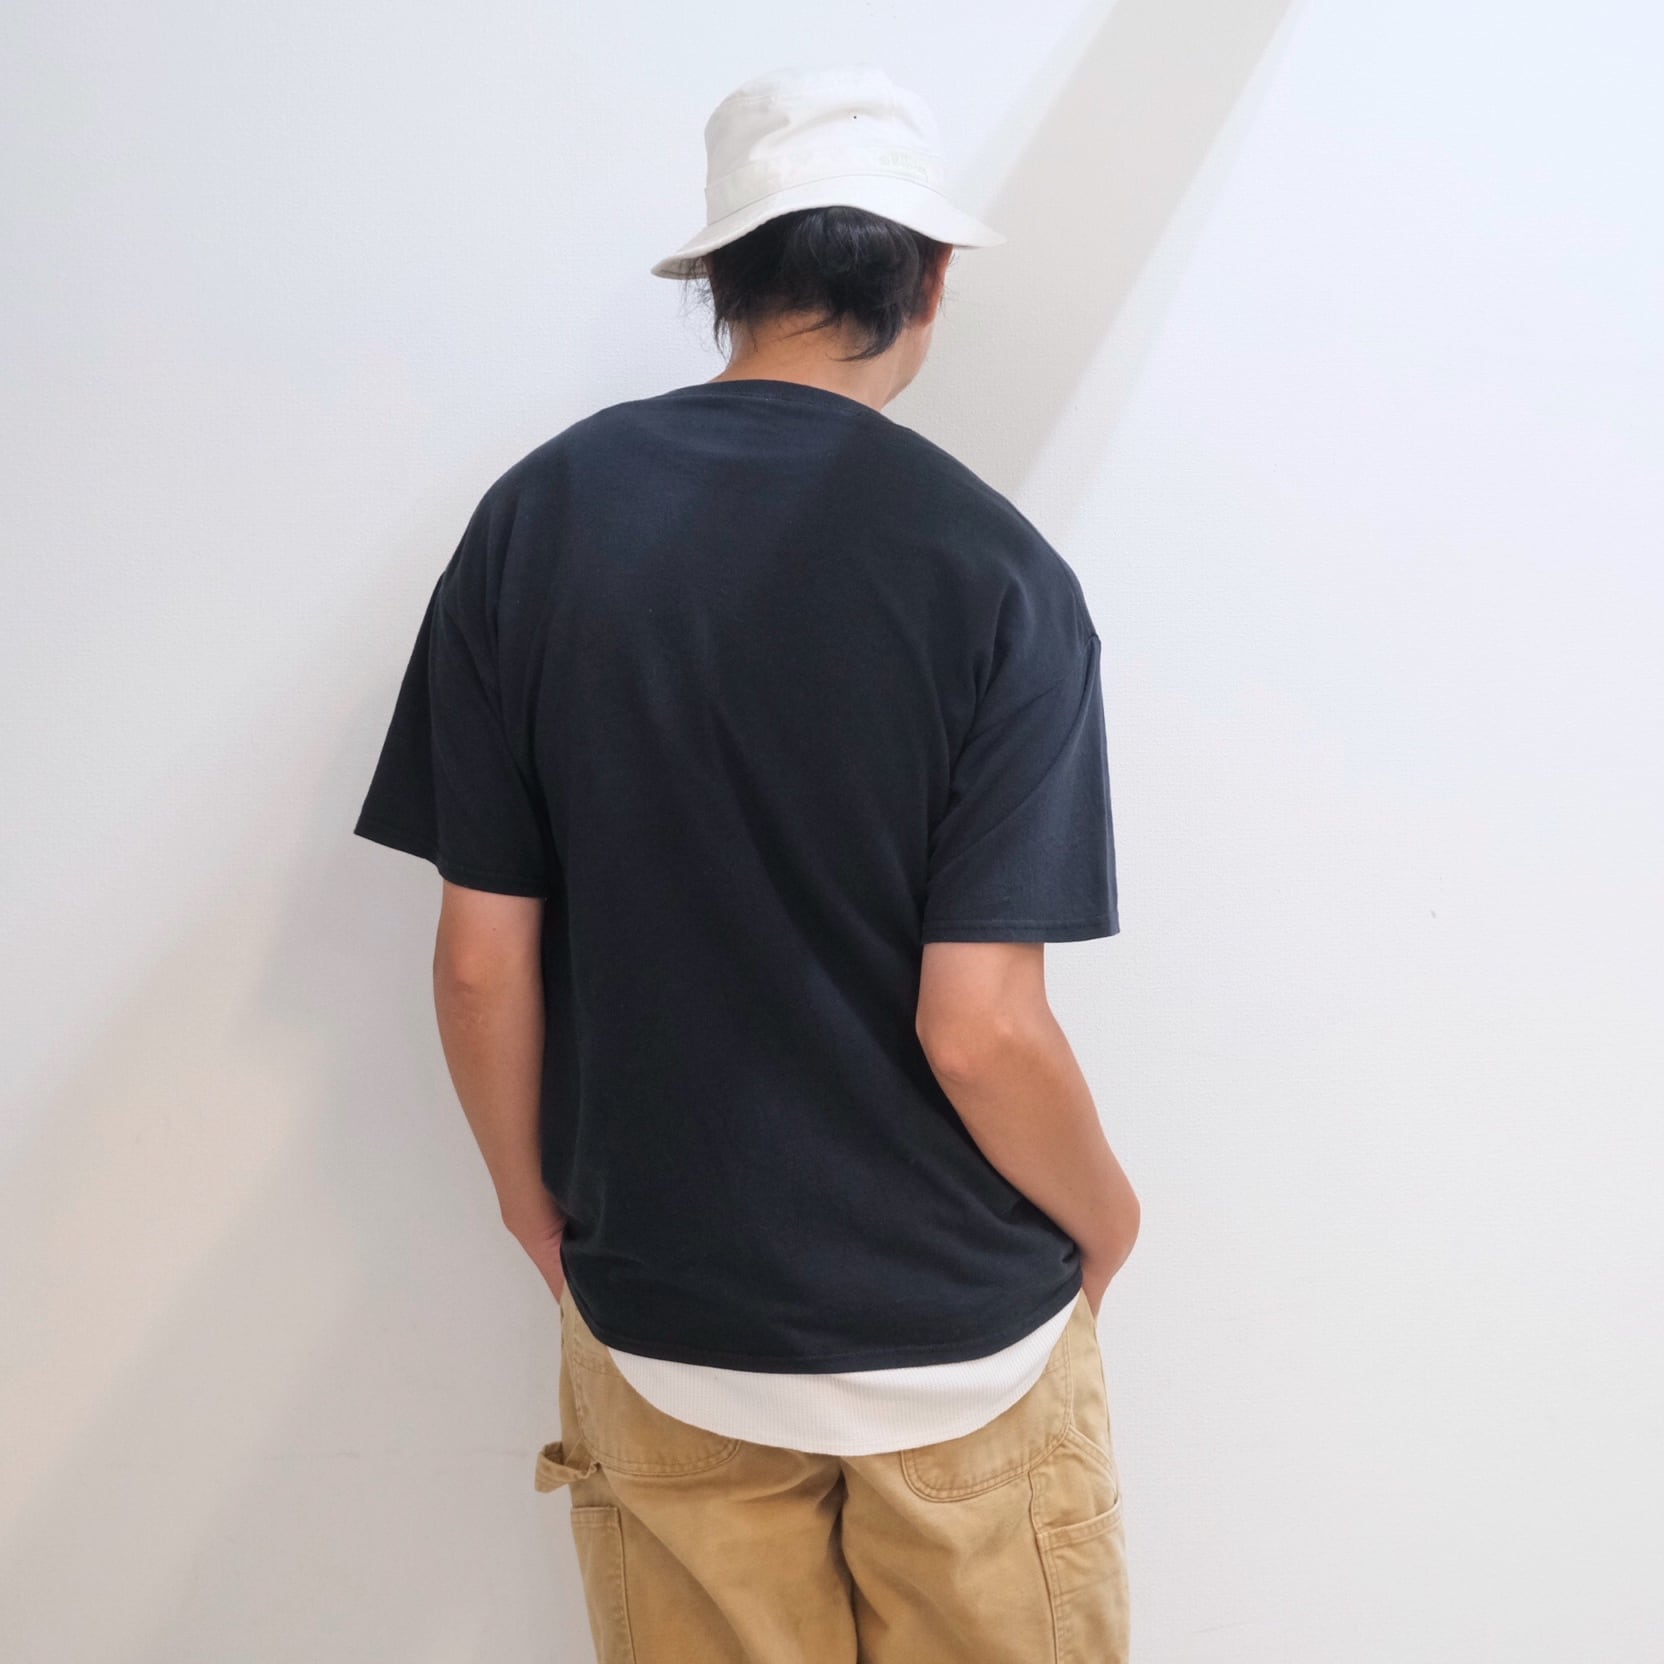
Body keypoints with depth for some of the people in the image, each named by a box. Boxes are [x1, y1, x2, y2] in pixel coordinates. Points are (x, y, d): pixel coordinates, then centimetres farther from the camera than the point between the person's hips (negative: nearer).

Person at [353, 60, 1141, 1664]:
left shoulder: (538, 515, -9)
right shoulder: (991, 566, -17)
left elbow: (482, 958, -7)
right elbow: (978, 1030, -19)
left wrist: (538, 1213, 10)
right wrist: (1106, 1216, 1)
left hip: (653, 1313, 3)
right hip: (958, 1332, -2)